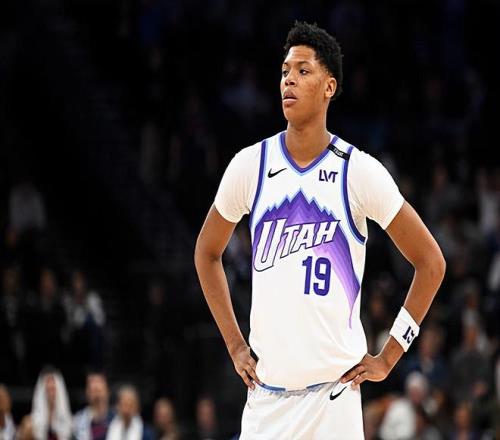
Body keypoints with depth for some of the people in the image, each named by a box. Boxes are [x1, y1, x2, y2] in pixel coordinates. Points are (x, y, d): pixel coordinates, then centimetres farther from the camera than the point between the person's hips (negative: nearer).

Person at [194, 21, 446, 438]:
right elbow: (207, 252, 19)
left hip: (334, 390, -2)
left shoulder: (361, 172, -4)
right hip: (265, 394, 2)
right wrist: (235, 346, 11)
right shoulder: (250, 165, 4)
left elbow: (430, 262, 2)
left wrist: (387, 358, 0)